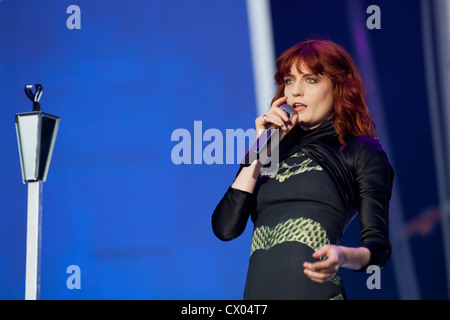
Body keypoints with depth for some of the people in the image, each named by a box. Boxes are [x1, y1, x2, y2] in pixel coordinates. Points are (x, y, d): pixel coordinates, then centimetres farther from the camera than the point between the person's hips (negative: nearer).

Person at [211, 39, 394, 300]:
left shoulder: (361, 152, 5)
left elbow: (379, 248, -1)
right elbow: (225, 228, 3)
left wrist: (342, 257, -22)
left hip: (315, 291, -4)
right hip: (257, 293, 4)